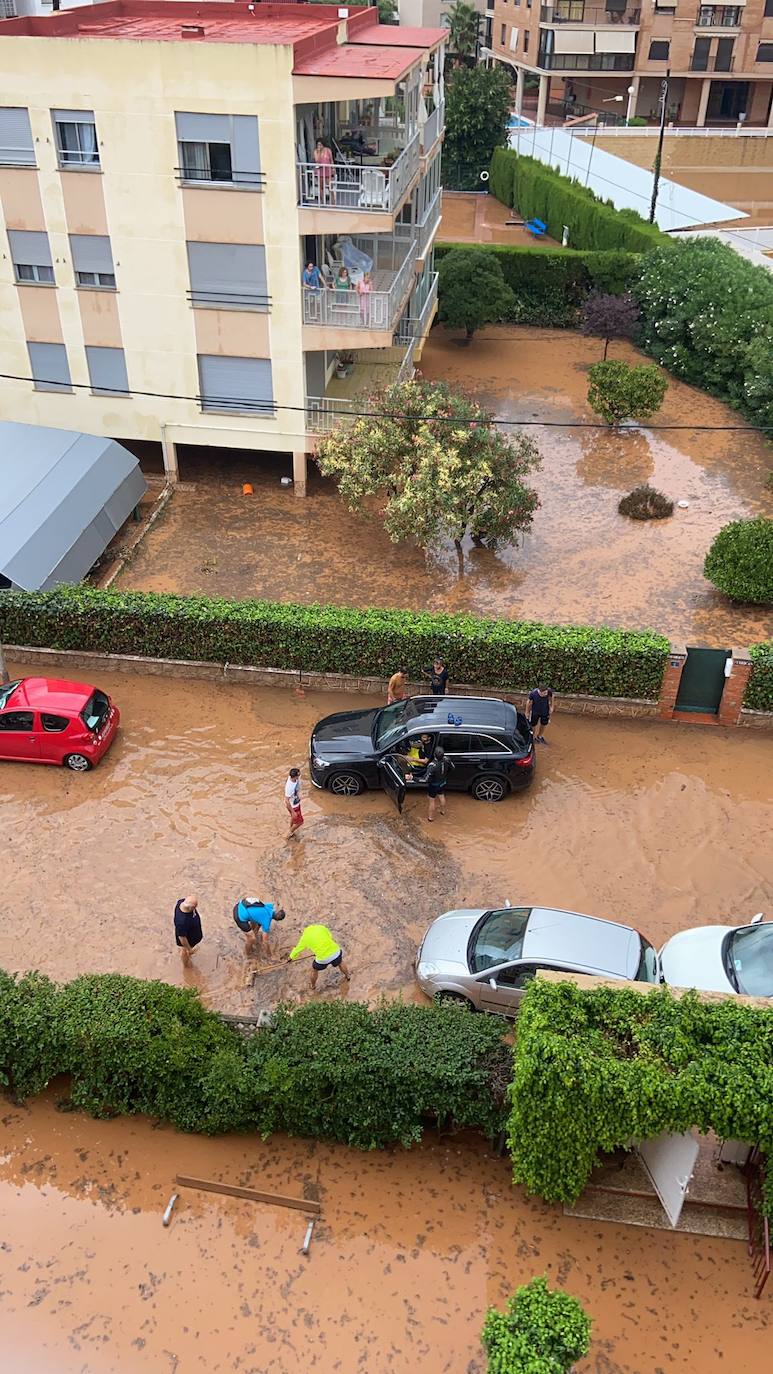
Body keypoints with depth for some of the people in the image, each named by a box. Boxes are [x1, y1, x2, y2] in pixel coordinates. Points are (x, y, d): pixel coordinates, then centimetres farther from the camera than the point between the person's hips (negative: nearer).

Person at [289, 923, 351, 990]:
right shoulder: (321, 927, 7)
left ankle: (312, 985, 52)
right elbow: (330, 938, 12)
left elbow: (297, 950, 19)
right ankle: (348, 977, 57)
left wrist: (290, 957, 37)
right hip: (335, 952, 2)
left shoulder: (304, 938, 6)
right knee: (340, 962, 36)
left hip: (323, 958, -1)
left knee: (314, 970, 31)